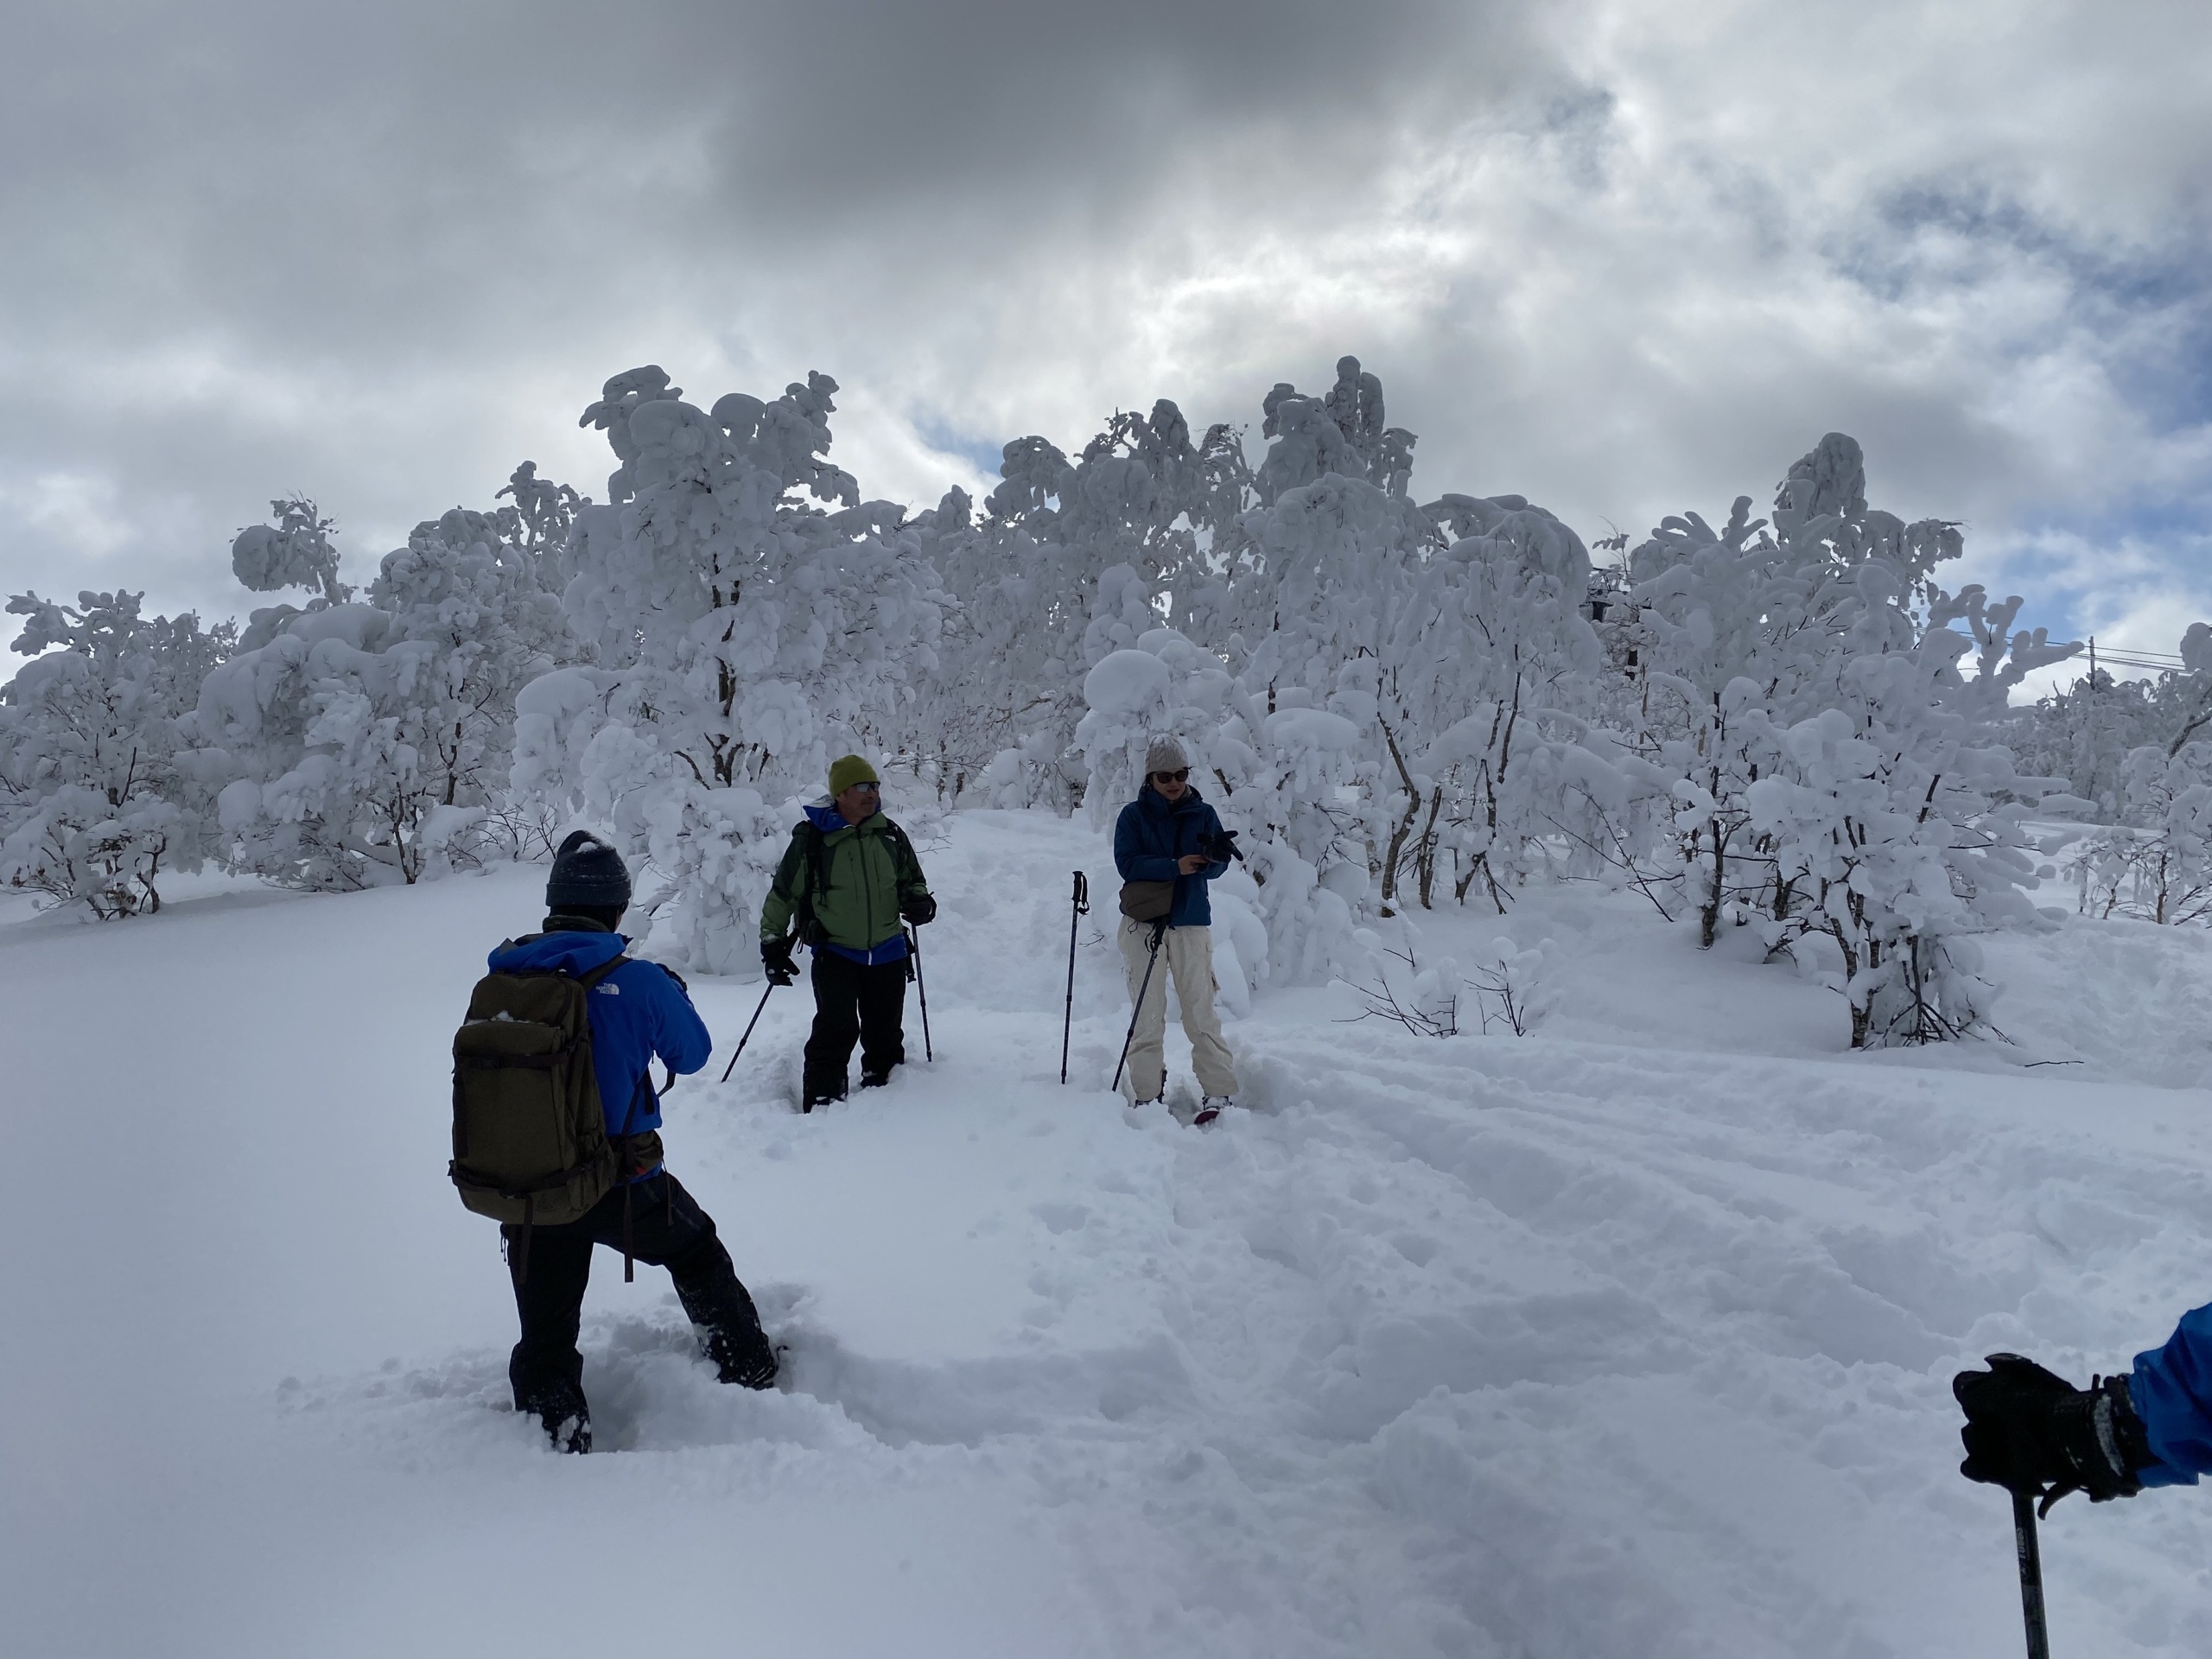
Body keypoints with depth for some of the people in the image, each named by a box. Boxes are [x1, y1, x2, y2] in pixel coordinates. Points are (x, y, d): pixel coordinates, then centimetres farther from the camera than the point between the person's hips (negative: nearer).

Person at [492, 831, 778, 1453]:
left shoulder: (500, 978, -6)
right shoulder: (638, 981, -17)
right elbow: (692, 1054, 0)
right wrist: (674, 993, 19)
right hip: (622, 1187, -1)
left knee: (545, 1340, 14)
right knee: (697, 1253, 27)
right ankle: (750, 1371, 40)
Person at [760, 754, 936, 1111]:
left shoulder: (890, 835, 4)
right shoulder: (812, 838, -7)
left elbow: (912, 879, 18)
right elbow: (783, 894, 2)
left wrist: (919, 901, -4)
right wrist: (772, 943, 1)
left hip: (887, 953, 4)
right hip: (835, 952, -4)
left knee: (885, 1035, 12)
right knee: (837, 1029, -16)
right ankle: (821, 1100, -4)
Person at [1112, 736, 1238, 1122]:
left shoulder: (1202, 813, 7)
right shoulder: (1133, 815, 3)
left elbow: (1217, 865, 1)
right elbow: (1127, 863, -10)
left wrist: (1210, 860, -23)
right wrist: (1175, 867, -21)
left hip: (1191, 923, 0)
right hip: (1144, 921, 0)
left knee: (1201, 1011, -4)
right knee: (1148, 1013, 3)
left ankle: (1219, 1092, 0)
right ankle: (1147, 1093, 10)